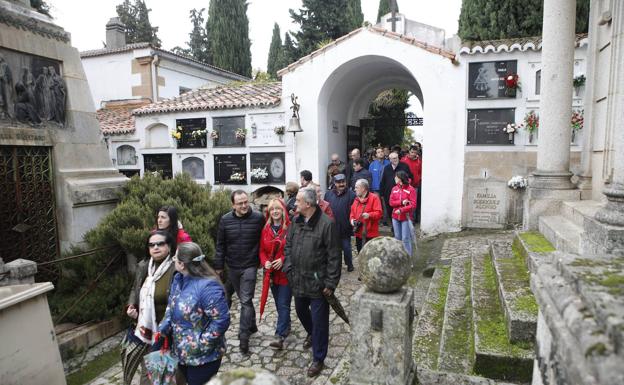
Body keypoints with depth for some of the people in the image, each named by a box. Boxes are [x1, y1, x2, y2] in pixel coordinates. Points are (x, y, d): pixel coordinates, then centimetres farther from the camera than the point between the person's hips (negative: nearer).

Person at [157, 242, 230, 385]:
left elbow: (221, 320, -29)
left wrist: (201, 344, -23)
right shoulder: (178, 279, -2)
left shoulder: (207, 287, -31)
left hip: (202, 356, -8)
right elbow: (171, 307, 9)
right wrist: (163, 330, -5)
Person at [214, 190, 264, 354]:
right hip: (232, 267, 3)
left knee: (246, 301, -5)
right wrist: (219, 266, 4)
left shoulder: (258, 218, -10)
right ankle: (252, 326, 35)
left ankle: (244, 336, 2)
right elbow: (220, 245, 3)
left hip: (249, 266, -3)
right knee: (244, 299, 17)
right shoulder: (225, 220, -4)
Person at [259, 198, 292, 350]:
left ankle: (280, 336, -3)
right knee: (279, 303, 17)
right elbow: (262, 250, 9)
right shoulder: (266, 229, 5)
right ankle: (286, 326, 35)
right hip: (272, 273, 6)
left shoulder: (290, 228, -12)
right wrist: (265, 262, -9)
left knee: (283, 304, -4)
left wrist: (283, 259, -20)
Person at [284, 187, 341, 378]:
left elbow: (334, 256, -16)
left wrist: (331, 283, -16)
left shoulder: (326, 223, -18)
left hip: (317, 282, -7)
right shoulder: (296, 222, 3)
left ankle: (318, 359, 22)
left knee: (319, 320, 5)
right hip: (298, 280, 7)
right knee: (301, 311, 26)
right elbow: (288, 246, 12)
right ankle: (312, 333, 56)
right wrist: (289, 269, 2)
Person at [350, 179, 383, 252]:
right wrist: (352, 219, 1)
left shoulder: (374, 198, -7)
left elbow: (379, 213, -13)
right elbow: (352, 212, 21)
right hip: (359, 234, 7)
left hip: (371, 234, -7)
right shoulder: (356, 199, 15)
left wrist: (369, 215, -29)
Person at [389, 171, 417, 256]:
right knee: (397, 238, 13)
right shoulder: (394, 189, 7)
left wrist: (401, 210, -21)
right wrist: (401, 202, -16)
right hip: (395, 217, 5)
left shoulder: (411, 189, -8)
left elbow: (413, 205, -14)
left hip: (406, 217, -5)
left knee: (406, 239, -3)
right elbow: (391, 202, -1)